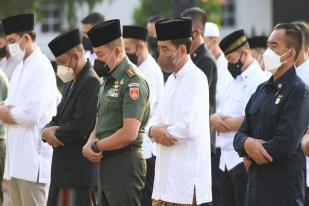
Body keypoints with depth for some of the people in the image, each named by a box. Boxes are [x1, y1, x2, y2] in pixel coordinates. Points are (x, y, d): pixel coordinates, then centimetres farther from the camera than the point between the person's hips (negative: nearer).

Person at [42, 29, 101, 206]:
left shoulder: (91, 82, -16)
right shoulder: (71, 83, 16)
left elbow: (80, 127, -22)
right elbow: (59, 119, 19)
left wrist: (52, 133, -6)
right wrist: (48, 130, -4)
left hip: (81, 170, -10)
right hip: (64, 168, 10)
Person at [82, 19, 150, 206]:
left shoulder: (133, 81, -15)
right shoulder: (110, 80, 15)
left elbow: (129, 133, -21)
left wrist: (96, 146, -10)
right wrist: (90, 144, -1)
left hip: (125, 163, -10)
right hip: (107, 163, 10)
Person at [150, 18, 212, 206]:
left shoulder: (195, 79, -12)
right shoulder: (173, 79, 17)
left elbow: (188, 128, -22)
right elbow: (158, 121, 16)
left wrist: (158, 131, -6)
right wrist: (154, 130, -8)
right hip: (167, 174, 9)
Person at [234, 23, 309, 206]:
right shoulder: (263, 89, 15)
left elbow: (286, 144, -19)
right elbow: (241, 135, 14)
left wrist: (251, 157, -4)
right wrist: (247, 143, -11)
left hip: (284, 190, -7)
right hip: (256, 184, 7)